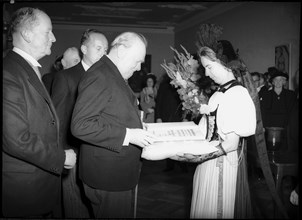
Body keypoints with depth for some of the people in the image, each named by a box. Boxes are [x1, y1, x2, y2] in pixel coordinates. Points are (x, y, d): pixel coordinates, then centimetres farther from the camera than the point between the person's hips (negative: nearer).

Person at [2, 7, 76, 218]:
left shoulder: (32, 70, 10)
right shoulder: (9, 74, -21)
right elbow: (16, 140, -25)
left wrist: (61, 153, 5)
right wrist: (61, 157, -16)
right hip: (24, 187, -8)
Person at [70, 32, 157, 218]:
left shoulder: (117, 76, 13)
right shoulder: (99, 76, -19)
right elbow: (80, 125, -26)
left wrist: (137, 122, 8)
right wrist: (127, 134, -26)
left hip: (122, 171, 10)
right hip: (108, 174, -10)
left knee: (125, 213, 21)